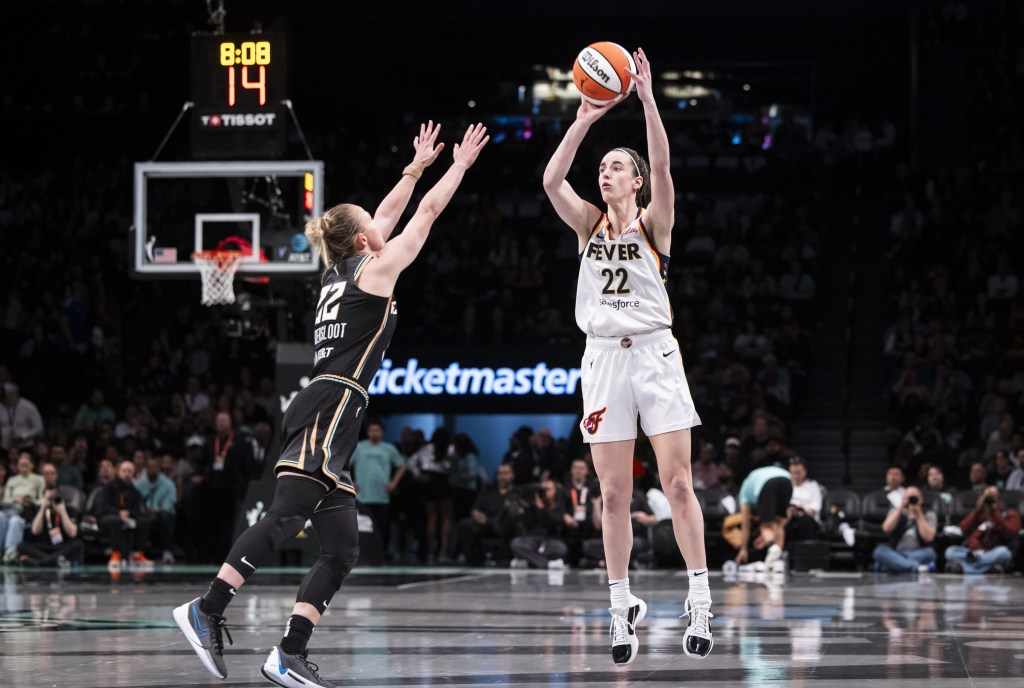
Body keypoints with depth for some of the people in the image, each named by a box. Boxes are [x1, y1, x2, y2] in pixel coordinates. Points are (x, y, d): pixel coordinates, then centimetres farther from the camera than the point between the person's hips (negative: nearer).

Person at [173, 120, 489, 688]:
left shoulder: (338, 272, 24)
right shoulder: (377, 269, 4)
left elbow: (386, 216, 38)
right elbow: (427, 213, 11)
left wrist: (416, 166, 45)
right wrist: (459, 165, 23)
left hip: (323, 414, 9)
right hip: (331, 405, -9)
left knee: (341, 549, 2)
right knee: (287, 515, -24)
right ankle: (207, 609, -34)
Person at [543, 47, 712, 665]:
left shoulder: (653, 222, 3)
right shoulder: (590, 224, 11)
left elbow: (662, 166, -15)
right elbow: (552, 180, -5)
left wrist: (647, 97, -23)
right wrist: (584, 120, -12)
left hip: (654, 353, -3)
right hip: (604, 357, 3)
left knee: (678, 482, -7)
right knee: (614, 493, 2)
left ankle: (700, 601, -4)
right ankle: (623, 607, 8)